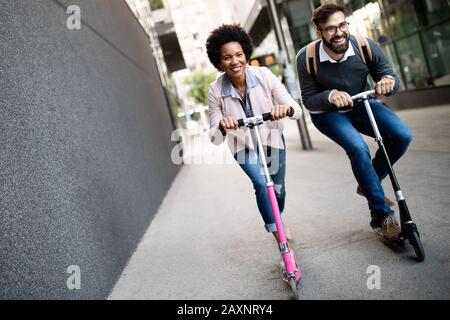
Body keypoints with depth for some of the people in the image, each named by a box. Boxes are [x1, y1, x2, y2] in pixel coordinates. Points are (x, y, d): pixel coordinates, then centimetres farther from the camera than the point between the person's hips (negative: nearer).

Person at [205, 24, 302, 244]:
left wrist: (286, 108, -46)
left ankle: (277, 222, 44)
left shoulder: (263, 75, -21)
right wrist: (221, 127, -41)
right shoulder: (216, 90, -20)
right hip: (244, 147, -1)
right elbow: (215, 139, -17)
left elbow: (297, 111, -22)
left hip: (272, 140, 1)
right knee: (261, 183, -24)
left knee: (278, 189, 10)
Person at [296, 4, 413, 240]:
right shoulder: (307, 58, -22)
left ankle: (368, 184, 7)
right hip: (327, 113, -3)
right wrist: (330, 95, -37)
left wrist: (388, 80, -32)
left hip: (360, 105, 3)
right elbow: (309, 101, -16)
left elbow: (389, 77, -6)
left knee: (402, 135, -19)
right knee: (358, 147, -30)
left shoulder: (366, 47, -19)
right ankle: (381, 215, -15)